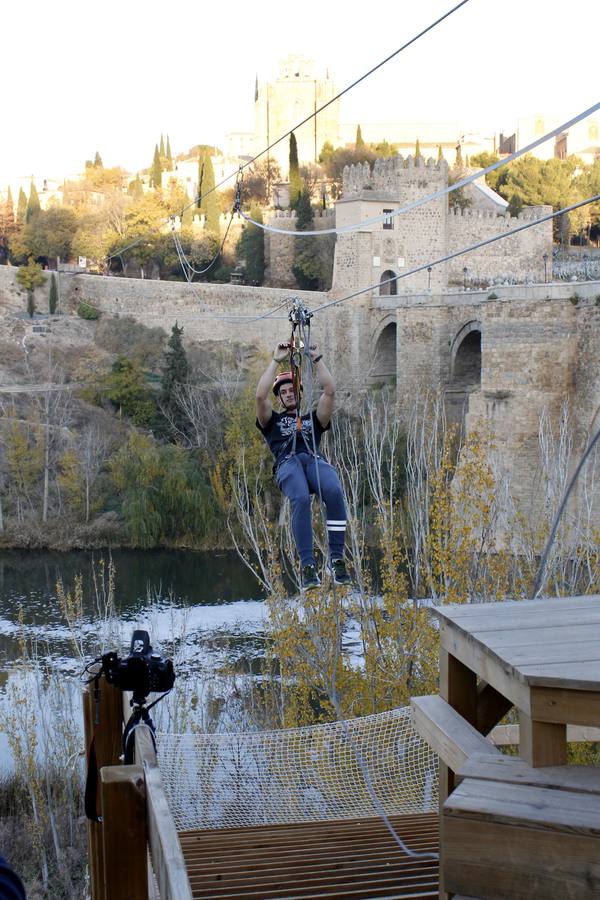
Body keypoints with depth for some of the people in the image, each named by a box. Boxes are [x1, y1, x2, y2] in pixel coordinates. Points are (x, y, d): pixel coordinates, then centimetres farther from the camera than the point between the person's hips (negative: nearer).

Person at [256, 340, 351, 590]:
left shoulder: (313, 419, 35)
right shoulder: (272, 421, 31)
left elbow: (330, 391, 21)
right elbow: (260, 396, 13)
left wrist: (317, 359, 22)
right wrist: (276, 361, 16)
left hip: (315, 460, 1)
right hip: (287, 463, -1)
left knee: (334, 492, -35)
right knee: (301, 499, -37)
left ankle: (336, 560, -33)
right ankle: (308, 566, -40)